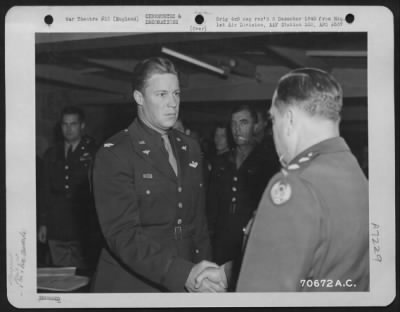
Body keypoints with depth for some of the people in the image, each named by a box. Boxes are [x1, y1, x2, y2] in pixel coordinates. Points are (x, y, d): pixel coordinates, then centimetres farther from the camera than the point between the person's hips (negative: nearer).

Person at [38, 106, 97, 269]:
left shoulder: (93, 153, 0)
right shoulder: (51, 154, 13)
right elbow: (44, 190, 14)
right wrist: (43, 223, 11)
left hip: (83, 231, -3)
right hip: (56, 231, 3)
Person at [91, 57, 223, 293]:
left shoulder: (190, 148, 7)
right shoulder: (114, 154, -12)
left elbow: (198, 220, 10)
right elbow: (123, 234, -20)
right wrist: (184, 273, -29)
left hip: (185, 286, 5)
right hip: (132, 285, -5)